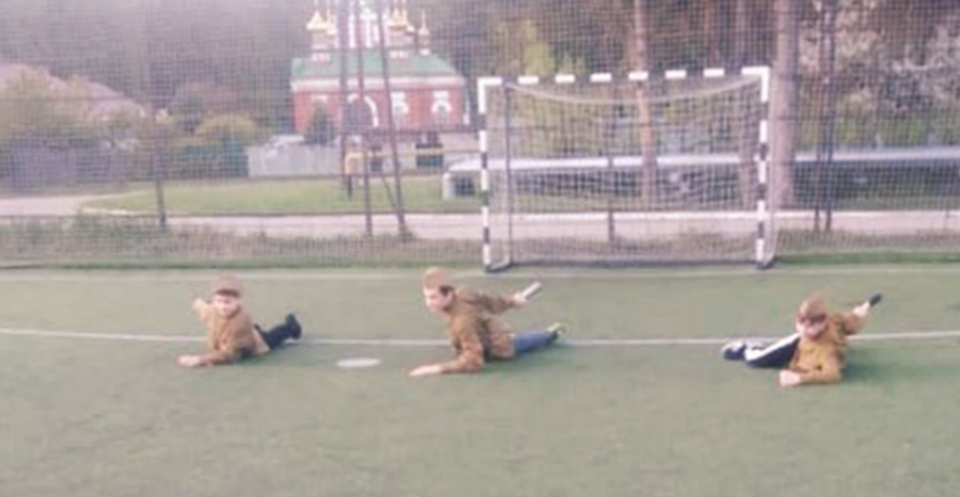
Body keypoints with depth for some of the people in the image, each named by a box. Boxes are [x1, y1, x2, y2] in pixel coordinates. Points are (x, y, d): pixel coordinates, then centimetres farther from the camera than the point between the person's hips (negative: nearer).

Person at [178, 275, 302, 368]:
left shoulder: (241, 320, -51)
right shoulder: (211, 311, -35)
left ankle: (289, 326, 59)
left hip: (258, 344, -3)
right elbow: (198, 305, -8)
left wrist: (201, 359, -60)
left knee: (272, 338, 31)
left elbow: (230, 354, -52)